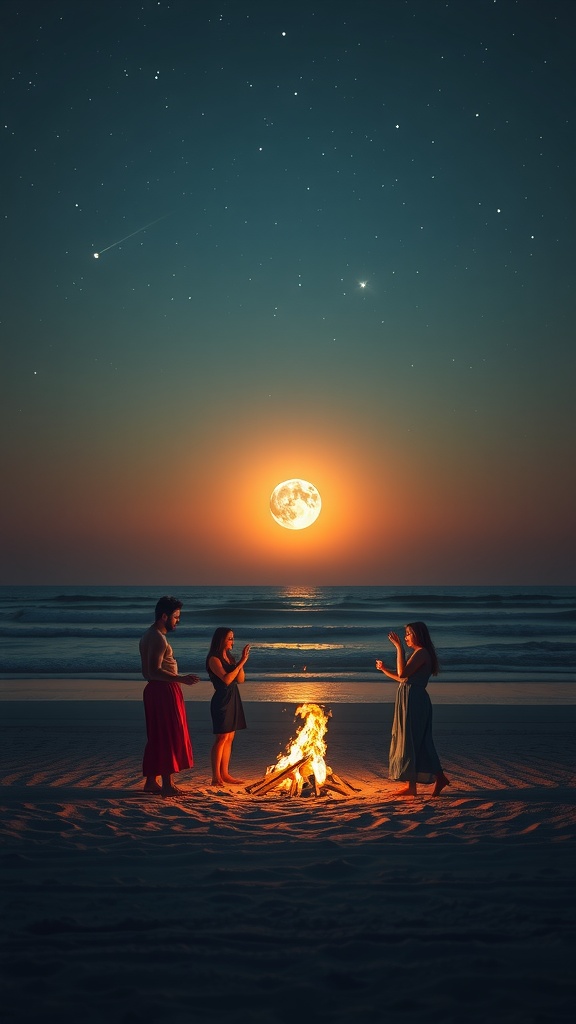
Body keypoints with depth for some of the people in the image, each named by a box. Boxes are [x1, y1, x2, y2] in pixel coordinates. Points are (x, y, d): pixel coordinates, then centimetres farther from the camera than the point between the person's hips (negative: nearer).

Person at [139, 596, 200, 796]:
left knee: (156, 738, 15)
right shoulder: (157, 638, -17)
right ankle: (167, 785, -6)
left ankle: (150, 781, 21)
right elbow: (155, 671, -25)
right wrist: (180, 679, -32)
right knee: (169, 737, -7)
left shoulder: (150, 636, 17)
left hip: (155, 690, 10)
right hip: (164, 691, -10)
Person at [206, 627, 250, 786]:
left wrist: (241, 661, -2)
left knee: (230, 738, 9)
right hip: (222, 700, -8)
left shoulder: (229, 657, 14)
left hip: (233, 699, 8)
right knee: (222, 737, -10)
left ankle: (225, 774, 14)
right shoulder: (214, 659, -11)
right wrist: (241, 663, -18)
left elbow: (240, 679, 11)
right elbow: (226, 679, -20)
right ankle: (216, 777, -8)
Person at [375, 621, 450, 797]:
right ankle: (439, 777, 13)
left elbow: (403, 673, -22)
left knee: (409, 741, -6)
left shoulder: (421, 652, -11)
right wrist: (384, 670, 25)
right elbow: (402, 679, 22)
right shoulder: (418, 654, 20)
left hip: (413, 700, -10)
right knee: (421, 743, 11)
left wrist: (399, 647, -21)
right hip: (410, 700, 10)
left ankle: (411, 786, -2)